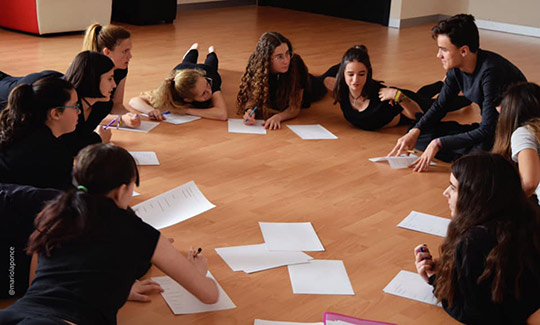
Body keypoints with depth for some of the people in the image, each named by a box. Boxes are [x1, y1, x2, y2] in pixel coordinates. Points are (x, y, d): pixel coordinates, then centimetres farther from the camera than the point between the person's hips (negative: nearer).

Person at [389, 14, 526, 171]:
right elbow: (440, 106, 7)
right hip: (490, 129, 8)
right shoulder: (456, 68, -6)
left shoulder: (490, 71, -30)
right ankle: (474, 157, -10)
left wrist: (438, 143, -31)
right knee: (421, 134, -3)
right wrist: (415, 131, -11)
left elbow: (487, 130, -31)